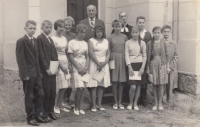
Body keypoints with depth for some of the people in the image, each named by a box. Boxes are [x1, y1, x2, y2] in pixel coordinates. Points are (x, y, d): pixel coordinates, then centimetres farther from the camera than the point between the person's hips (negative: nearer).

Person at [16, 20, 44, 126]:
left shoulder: (35, 40, 12)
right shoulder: (21, 41, -9)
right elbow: (20, 59, -13)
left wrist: (39, 72, 10)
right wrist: (25, 74, -17)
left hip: (36, 73, 7)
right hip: (28, 74, -7)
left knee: (40, 94, 9)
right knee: (29, 96, 3)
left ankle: (37, 115, 23)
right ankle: (30, 118, 14)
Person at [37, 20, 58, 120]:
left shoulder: (51, 39, 19)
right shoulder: (39, 38, -7)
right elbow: (41, 56, -12)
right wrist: (47, 68, -15)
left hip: (52, 70, 7)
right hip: (44, 71, -7)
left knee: (53, 92, 9)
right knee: (46, 92, -2)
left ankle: (51, 111, 20)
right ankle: (45, 113, 9)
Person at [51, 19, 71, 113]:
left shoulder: (64, 38, 14)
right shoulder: (53, 39, -7)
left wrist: (67, 64, 5)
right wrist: (61, 65, -13)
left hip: (65, 62, 7)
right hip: (57, 63, -7)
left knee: (64, 86, 7)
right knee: (57, 86, -6)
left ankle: (60, 104, 18)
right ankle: (55, 106, 6)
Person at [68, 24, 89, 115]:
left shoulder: (85, 43, 12)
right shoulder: (72, 42, -3)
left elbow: (87, 56, 11)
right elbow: (70, 57, -7)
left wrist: (86, 68, -4)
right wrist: (78, 68, -10)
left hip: (84, 68, 5)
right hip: (76, 67, -5)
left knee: (83, 88, 3)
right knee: (79, 88, -12)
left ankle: (79, 107, 14)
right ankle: (76, 108, 3)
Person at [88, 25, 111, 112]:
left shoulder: (106, 41, 13)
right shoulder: (91, 41, 1)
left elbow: (108, 54, 8)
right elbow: (91, 53, -9)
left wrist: (104, 63, -7)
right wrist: (98, 63, -13)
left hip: (104, 63, 4)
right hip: (94, 63, -4)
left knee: (102, 85, 4)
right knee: (93, 85, -4)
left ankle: (99, 104, 12)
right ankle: (94, 105, 1)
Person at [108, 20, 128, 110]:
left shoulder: (124, 37, 6)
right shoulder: (110, 37, 2)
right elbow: (108, 50, 4)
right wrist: (109, 60, -5)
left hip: (122, 59, 2)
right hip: (113, 59, -2)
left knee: (121, 82, 4)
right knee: (114, 81, 0)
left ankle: (120, 102, 13)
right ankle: (115, 102, 10)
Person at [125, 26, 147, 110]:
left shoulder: (142, 43, 5)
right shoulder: (128, 43, 2)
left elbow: (144, 56, 6)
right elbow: (126, 55, -1)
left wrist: (143, 67, -4)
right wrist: (129, 67, -10)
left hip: (140, 65, 2)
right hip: (131, 65, -2)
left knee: (138, 85, 5)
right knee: (133, 86, -10)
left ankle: (135, 103, 19)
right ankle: (130, 103, 11)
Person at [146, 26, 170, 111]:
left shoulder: (164, 43, 3)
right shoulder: (149, 43, 2)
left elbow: (167, 55, 6)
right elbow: (148, 56, 4)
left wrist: (167, 66, 4)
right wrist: (148, 68, 2)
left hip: (162, 65, 0)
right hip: (153, 65, 0)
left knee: (161, 85, 1)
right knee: (154, 85, 4)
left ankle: (160, 103, 12)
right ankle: (155, 103, 14)